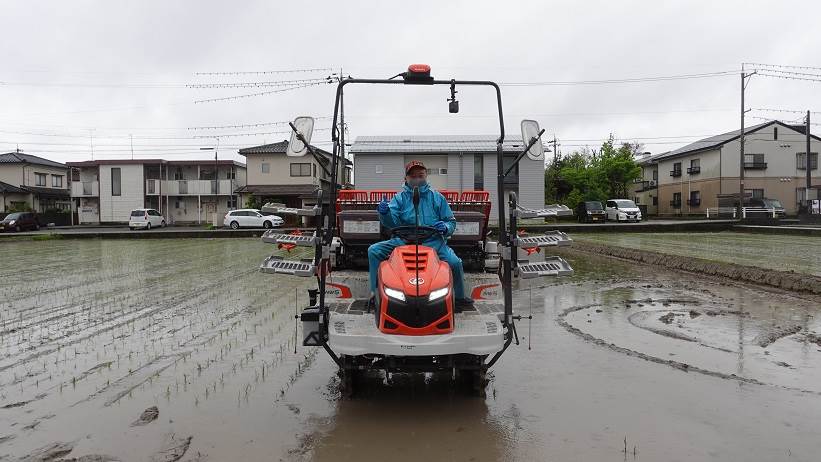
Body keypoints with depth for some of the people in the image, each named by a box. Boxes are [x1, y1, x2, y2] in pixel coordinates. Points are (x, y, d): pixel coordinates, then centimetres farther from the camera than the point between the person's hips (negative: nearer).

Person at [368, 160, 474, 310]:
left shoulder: (436, 197, 11)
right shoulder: (400, 198, 9)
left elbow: (451, 222, 14)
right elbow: (392, 222, -6)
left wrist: (445, 227, -10)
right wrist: (385, 213, -29)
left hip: (433, 242, -1)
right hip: (404, 240, 1)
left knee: (455, 262, -25)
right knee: (373, 251, -15)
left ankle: (459, 298, 3)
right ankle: (376, 293, 1)